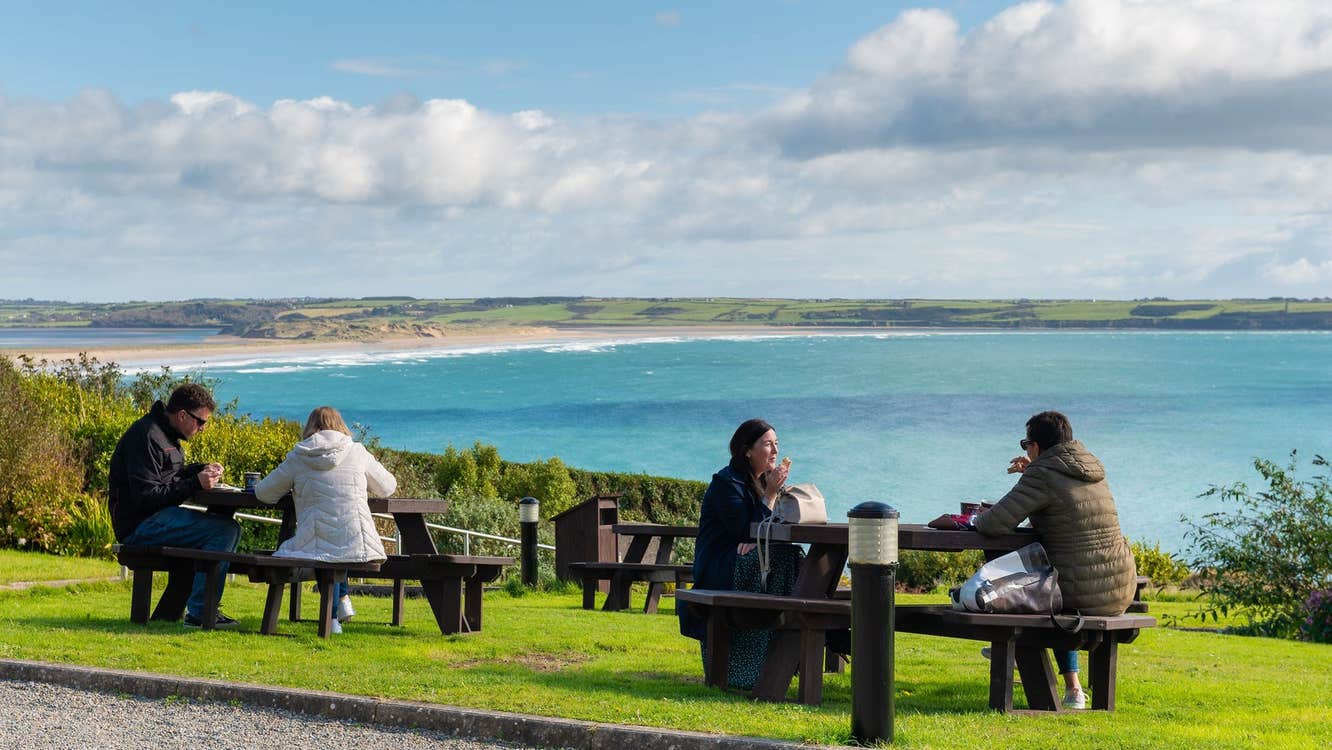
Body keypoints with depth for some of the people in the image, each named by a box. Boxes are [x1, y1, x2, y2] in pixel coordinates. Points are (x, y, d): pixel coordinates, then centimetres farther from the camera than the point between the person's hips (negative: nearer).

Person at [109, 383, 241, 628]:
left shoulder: (164, 433, 16)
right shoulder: (146, 436, -17)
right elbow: (146, 496, -22)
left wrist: (202, 470, 9)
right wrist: (196, 483, -23)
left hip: (157, 519, 11)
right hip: (138, 527, -11)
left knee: (229, 527, 6)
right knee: (224, 529, -19)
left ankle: (204, 606, 4)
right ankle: (198, 613, -18)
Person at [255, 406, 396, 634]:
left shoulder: (297, 458, 5)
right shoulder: (356, 452, 7)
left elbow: (264, 493, 15)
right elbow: (387, 487, 19)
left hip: (316, 547, -2)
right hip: (358, 547, 2)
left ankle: (333, 614, 22)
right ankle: (342, 599, 28)